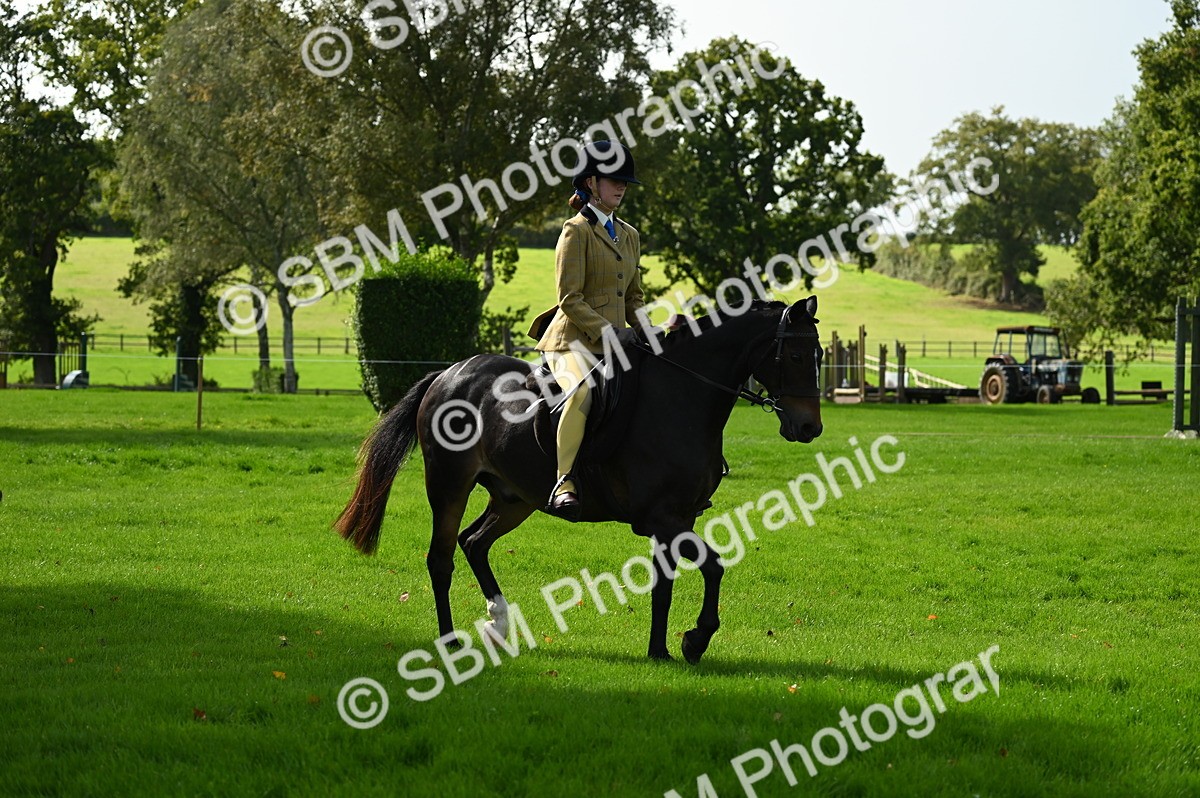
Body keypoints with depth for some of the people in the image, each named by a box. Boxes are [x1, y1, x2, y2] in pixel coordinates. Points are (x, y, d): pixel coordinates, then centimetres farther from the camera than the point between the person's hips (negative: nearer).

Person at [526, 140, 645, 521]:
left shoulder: (630, 236, 19)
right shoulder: (577, 231, -4)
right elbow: (570, 299, -11)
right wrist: (608, 332, -21)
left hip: (615, 343, 8)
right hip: (575, 339, -8)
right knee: (583, 390, -37)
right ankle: (564, 486, -41)